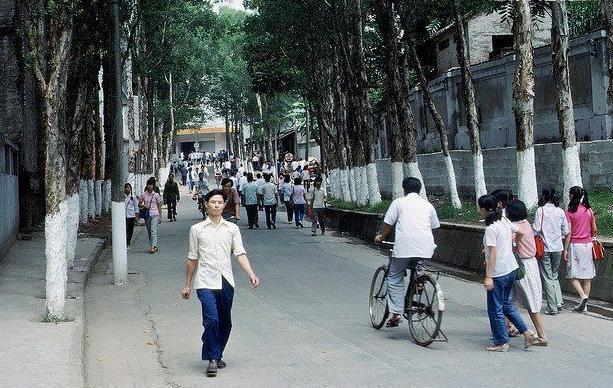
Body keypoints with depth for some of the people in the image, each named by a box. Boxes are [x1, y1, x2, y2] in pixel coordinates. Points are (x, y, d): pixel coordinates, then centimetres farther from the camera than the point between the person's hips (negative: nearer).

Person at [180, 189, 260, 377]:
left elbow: (240, 254, 2)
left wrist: (251, 274, -13)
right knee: (212, 319, -16)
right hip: (205, 282, -3)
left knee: (225, 323, 9)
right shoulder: (197, 229, 6)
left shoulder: (232, 228, 9)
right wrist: (187, 284, 14)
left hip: (226, 282, 3)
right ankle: (212, 359, -7)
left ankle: (217, 355, 27)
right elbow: (192, 258, 12)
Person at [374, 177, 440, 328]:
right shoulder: (428, 205, 18)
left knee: (395, 278, 6)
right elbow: (434, 226, 23)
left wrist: (381, 237, 26)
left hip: (404, 246, -3)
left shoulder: (399, 202, 8)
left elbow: (388, 224, 7)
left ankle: (396, 312, -4)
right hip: (425, 247, 3)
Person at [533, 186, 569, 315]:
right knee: (554, 276, 19)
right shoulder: (560, 211, 1)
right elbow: (566, 231, 5)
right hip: (558, 248, 4)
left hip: (545, 248, -4)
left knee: (547, 278, 4)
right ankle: (558, 302, 7)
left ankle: (552, 307, 5)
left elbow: (536, 229, -15)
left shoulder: (541, 210, -11)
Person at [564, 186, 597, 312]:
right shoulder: (589, 210, 4)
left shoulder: (569, 212, -9)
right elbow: (594, 230, 9)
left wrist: (565, 249, -7)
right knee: (587, 276, 8)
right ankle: (584, 304, 12)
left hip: (575, 245, -5)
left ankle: (583, 296, -18)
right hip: (588, 245, 5)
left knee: (573, 275, 3)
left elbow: (569, 233, -12)